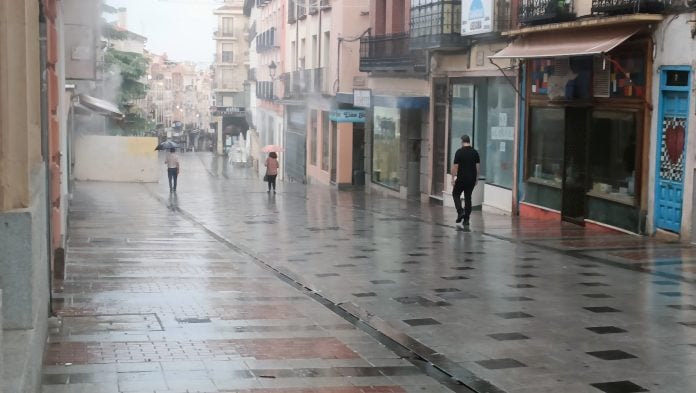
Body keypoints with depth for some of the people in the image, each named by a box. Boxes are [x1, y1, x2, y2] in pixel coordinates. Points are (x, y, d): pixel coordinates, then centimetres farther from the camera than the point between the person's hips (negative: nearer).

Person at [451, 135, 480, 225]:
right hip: (472, 179, 4)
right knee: (468, 197, 10)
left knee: (456, 194, 14)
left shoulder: (459, 152, -10)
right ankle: (466, 219, 7)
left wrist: (453, 178, -4)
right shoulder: (475, 152, 4)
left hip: (462, 178, -4)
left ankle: (460, 212, -5)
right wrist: (476, 177, 16)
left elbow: (455, 166, -11)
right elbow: (478, 166, 6)